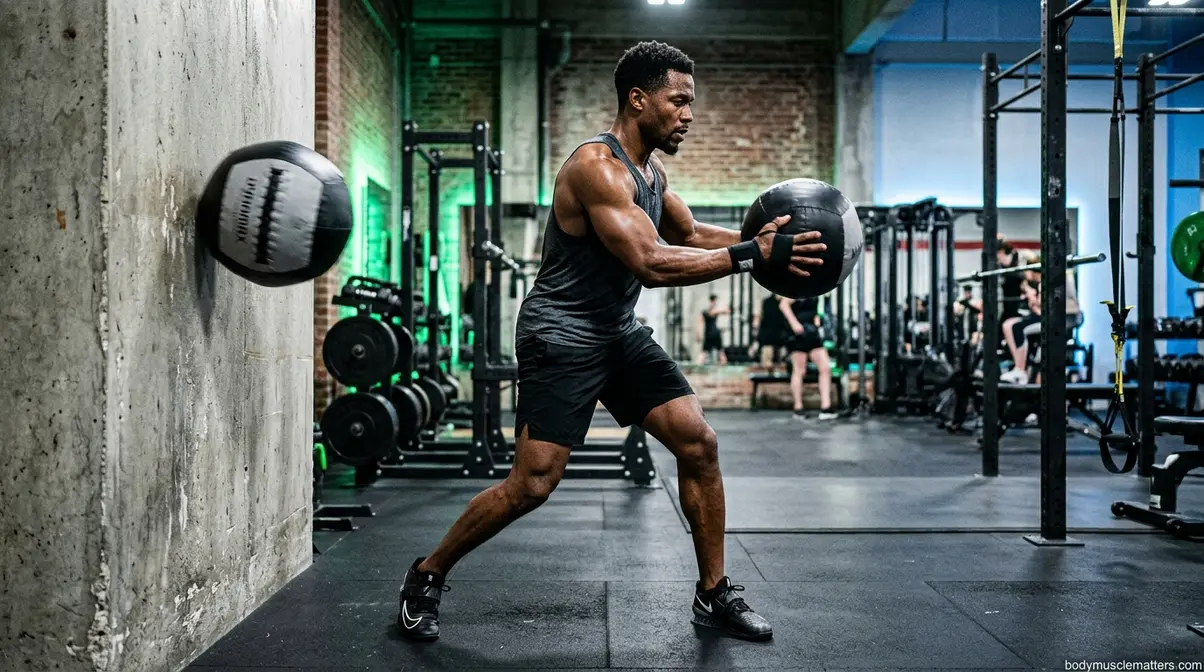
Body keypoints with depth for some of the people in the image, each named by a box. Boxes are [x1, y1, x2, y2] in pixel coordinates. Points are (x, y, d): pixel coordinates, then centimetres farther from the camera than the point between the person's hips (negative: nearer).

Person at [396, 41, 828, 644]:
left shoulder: (651, 170, 8)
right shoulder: (597, 166, -21)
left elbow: (688, 234, 22)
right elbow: (651, 263, -30)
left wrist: (755, 237, 3)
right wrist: (750, 255, -31)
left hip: (619, 331, 9)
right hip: (562, 337, -9)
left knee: (699, 442, 0)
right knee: (532, 484, -10)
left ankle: (714, 594, 13)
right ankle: (426, 577, 13)